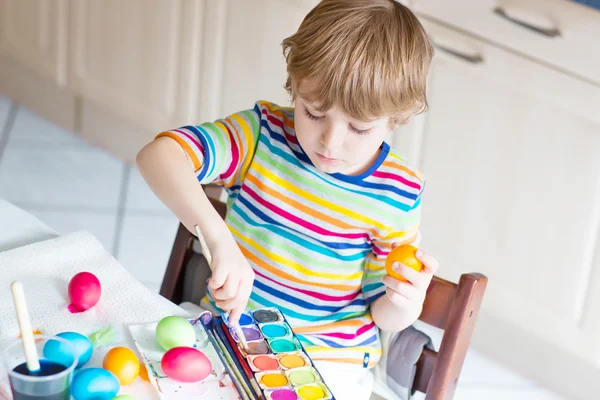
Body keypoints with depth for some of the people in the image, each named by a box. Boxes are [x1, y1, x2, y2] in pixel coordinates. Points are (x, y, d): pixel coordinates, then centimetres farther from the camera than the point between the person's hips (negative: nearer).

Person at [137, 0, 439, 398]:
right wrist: (219, 238, -44)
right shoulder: (262, 133, -12)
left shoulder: (398, 195, -12)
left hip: (327, 363, -1)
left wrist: (406, 302, -27)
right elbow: (159, 154, -29)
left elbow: (384, 316, -2)